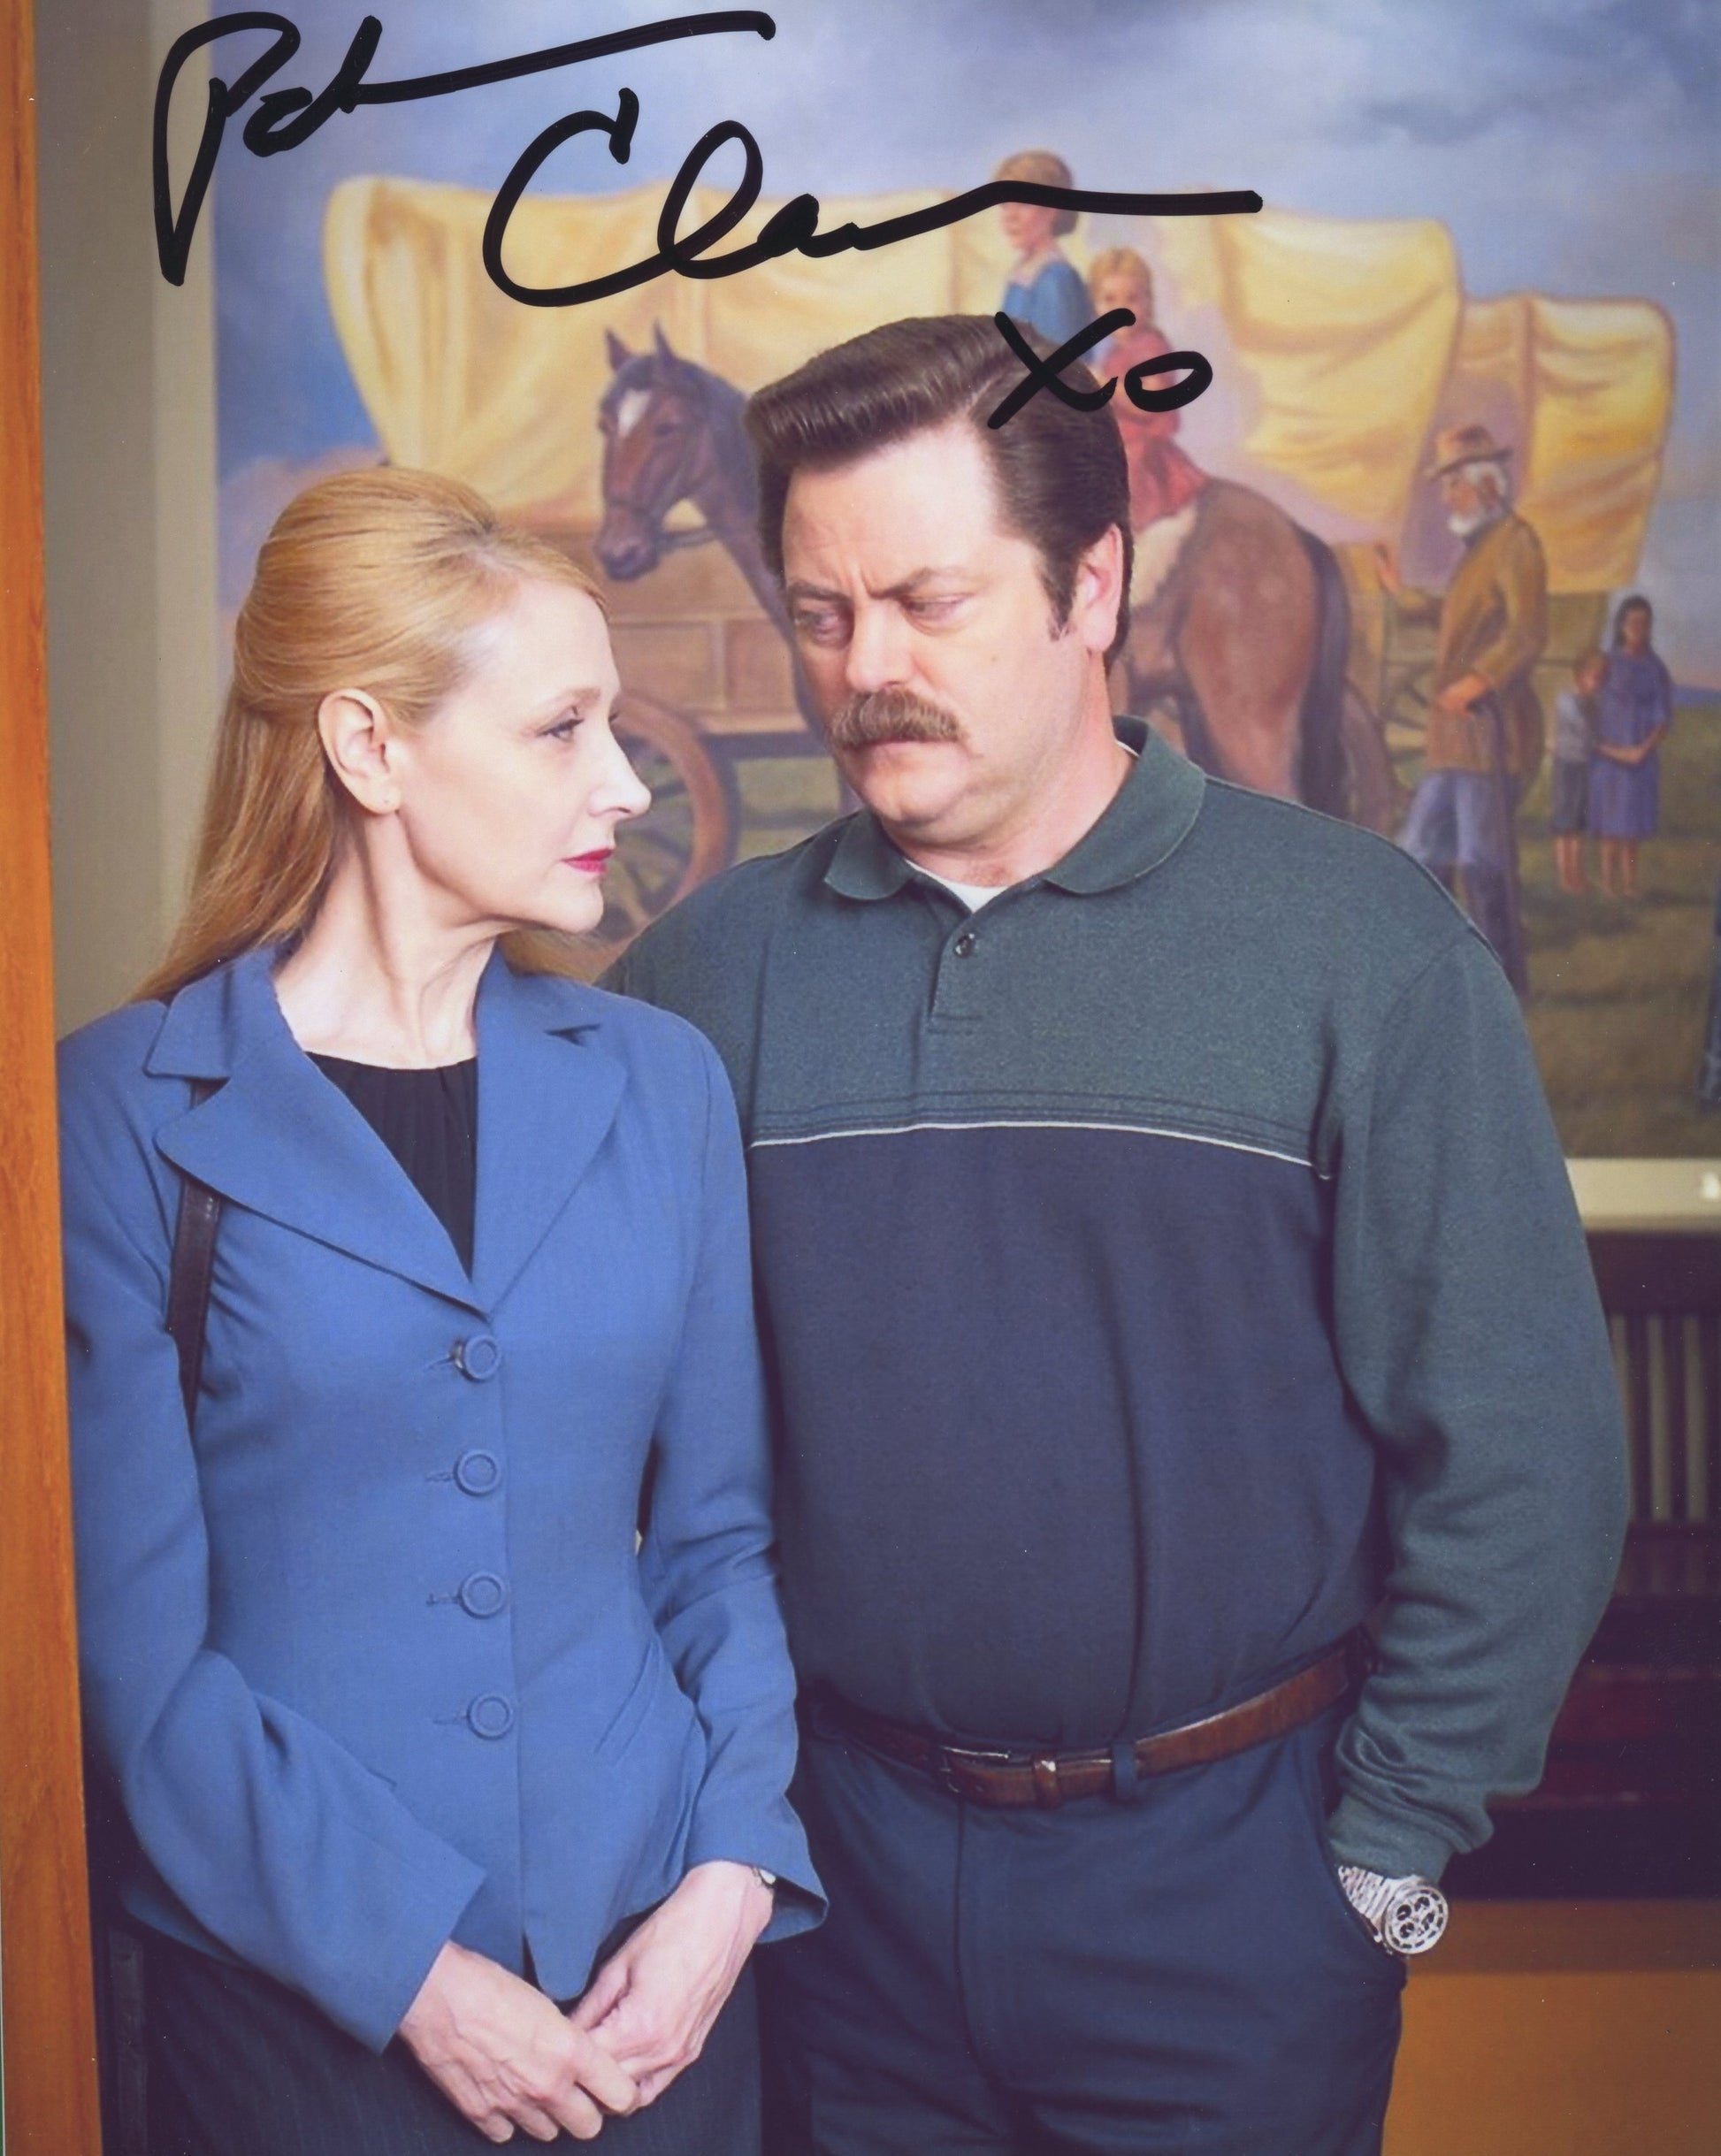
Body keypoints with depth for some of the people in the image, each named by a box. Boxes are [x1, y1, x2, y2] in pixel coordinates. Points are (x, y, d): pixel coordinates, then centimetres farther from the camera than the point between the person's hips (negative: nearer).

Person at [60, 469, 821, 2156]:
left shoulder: (658, 1085, 2)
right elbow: (134, 1634, -9)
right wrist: (406, 1967, -12)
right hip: (300, 1999, -3)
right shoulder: (124, 1115, -9)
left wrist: (732, 1874, -6)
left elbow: (718, 1530, 5)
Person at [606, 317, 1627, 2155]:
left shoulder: (1356, 942, -10)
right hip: (837, 1852, 2)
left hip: (1225, 1872, -2)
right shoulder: (711, 970, -2)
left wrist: (1388, 1847, -7)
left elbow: (1516, 1449, -9)